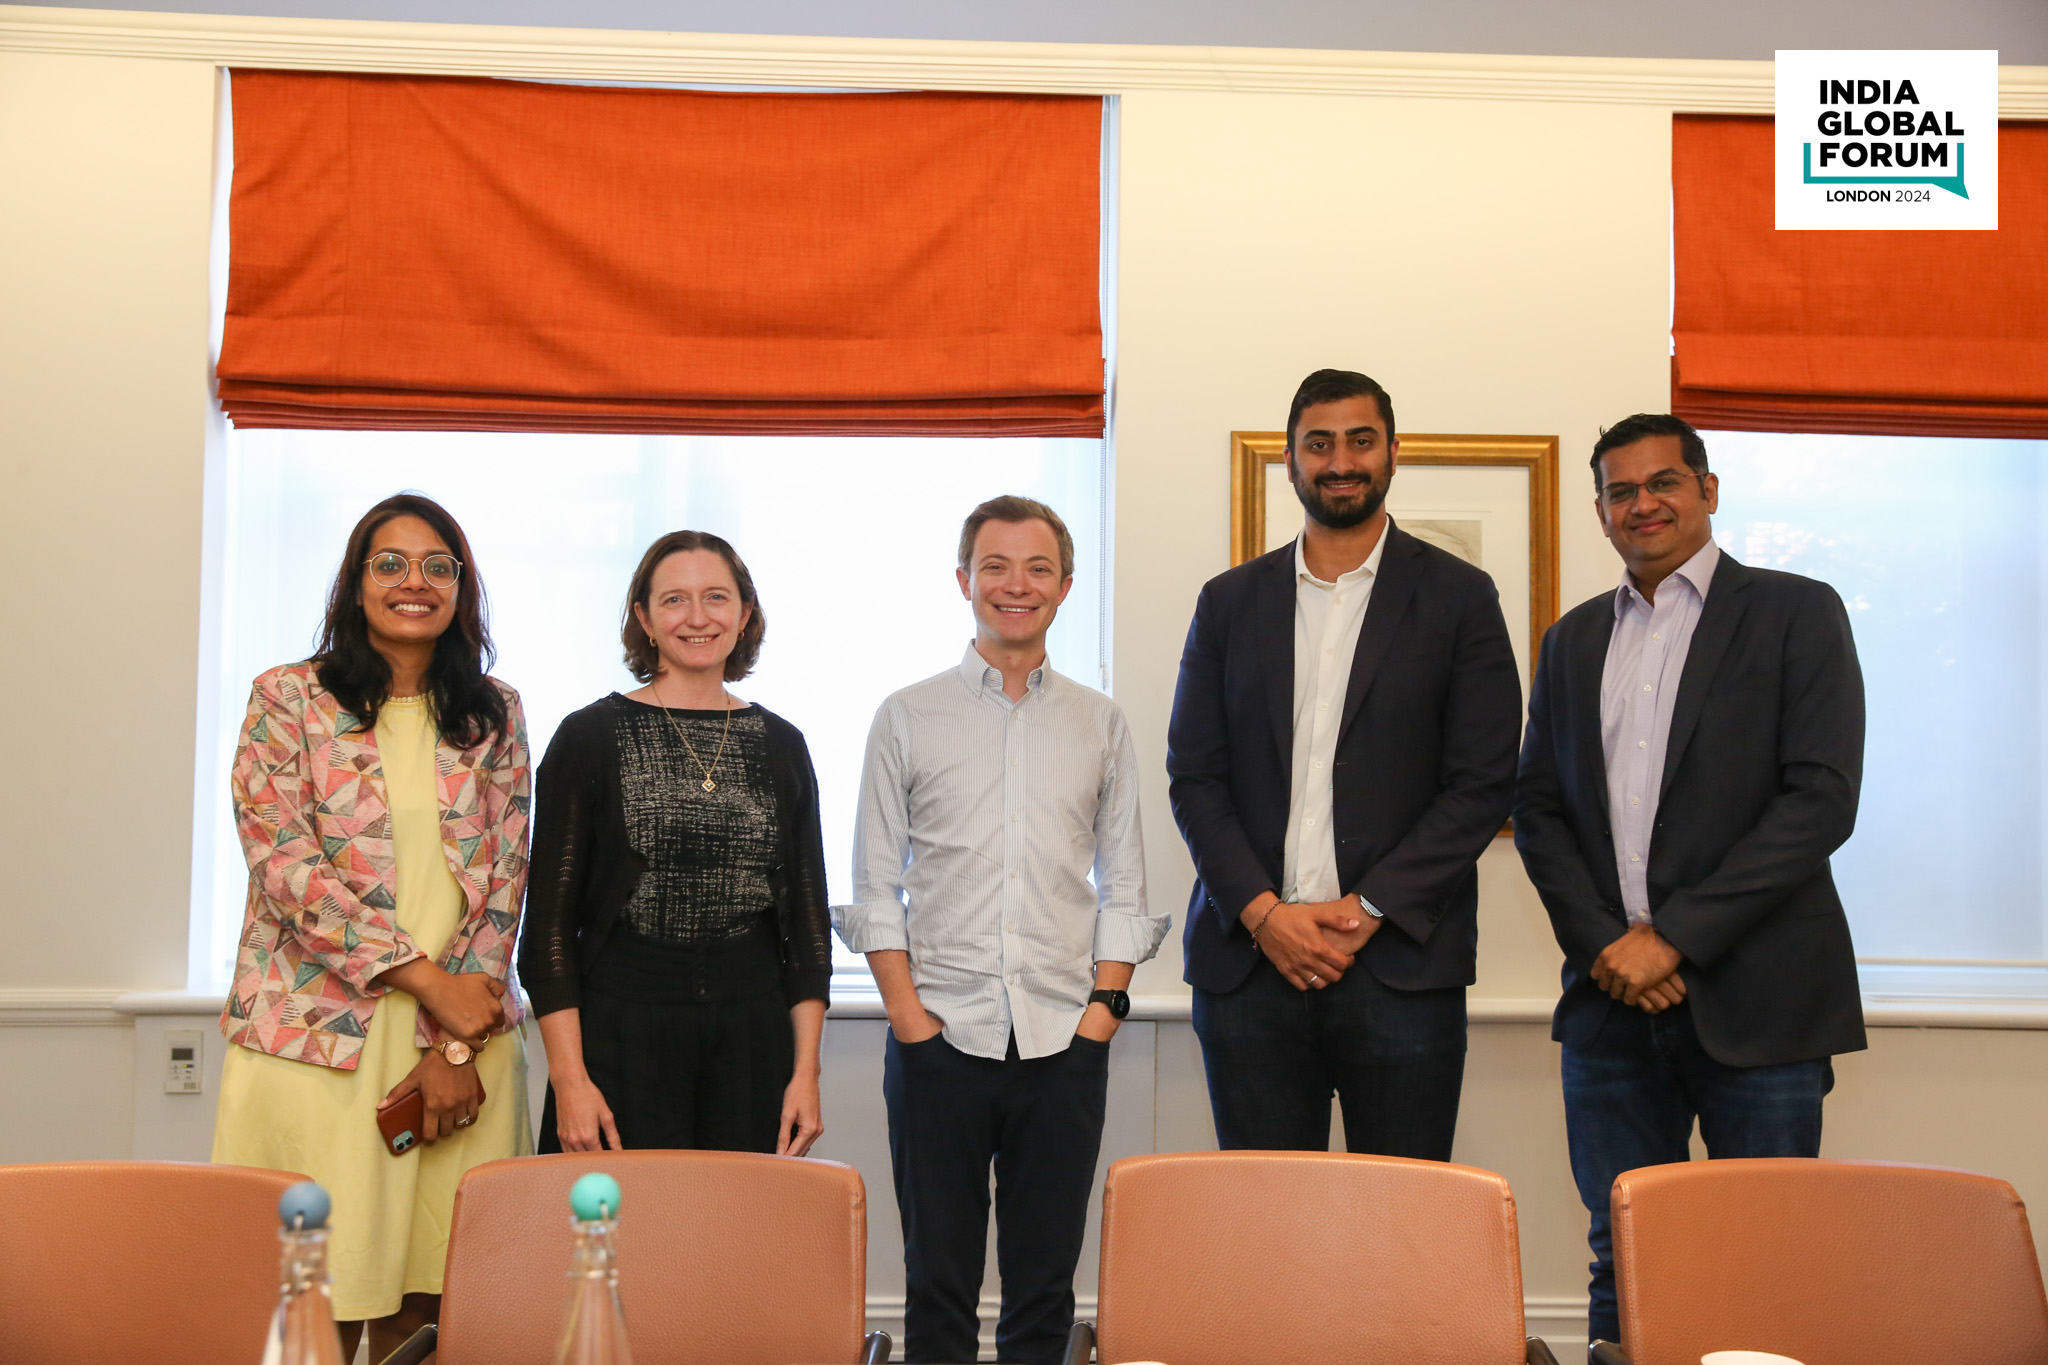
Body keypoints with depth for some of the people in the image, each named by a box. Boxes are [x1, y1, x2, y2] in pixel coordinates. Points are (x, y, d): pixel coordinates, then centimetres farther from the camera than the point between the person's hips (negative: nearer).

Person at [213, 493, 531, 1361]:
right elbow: (287, 868, -6)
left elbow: (504, 879, 5)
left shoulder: (495, 715, 10)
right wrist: (427, 979, -11)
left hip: (464, 1043, 2)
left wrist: (458, 1045, -5)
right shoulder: (288, 699, 3)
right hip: (315, 1037, -2)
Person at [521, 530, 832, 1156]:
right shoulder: (590, 736, 1)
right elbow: (549, 921, -2)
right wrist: (568, 1078, -9)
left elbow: (808, 917, 10)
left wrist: (806, 1070, 3)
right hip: (622, 1029, -2)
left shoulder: (781, 745, 9)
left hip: (752, 1034, 3)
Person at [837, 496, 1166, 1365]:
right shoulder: (907, 717, 6)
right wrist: (906, 1009, -6)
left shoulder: (1100, 725, 11)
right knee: (938, 1278, 5)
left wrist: (1105, 1002, -1)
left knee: (1046, 1280, 7)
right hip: (940, 1033, -1)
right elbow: (875, 886, 4)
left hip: (1065, 1037, 1)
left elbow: (1123, 886, 11)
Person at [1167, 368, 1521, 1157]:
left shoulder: (1458, 597, 5)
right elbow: (1193, 776, 8)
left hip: (1400, 964, -2)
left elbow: (1483, 783, -1)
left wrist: (1368, 909, -10)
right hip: (1249, 959, 2)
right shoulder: (1230, 602, 12)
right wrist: (1262, 912, -6)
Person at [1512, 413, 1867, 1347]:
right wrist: (1604, 943, -4)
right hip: (1613, 996, 4)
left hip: (1754, 998, -4)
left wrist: (1674, 937, -13)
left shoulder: (1796, 613, 1)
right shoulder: (1574, 639, 16)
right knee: (1624, 1266, 7)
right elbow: (1537, 807, 12)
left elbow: (1821, 799, -9)